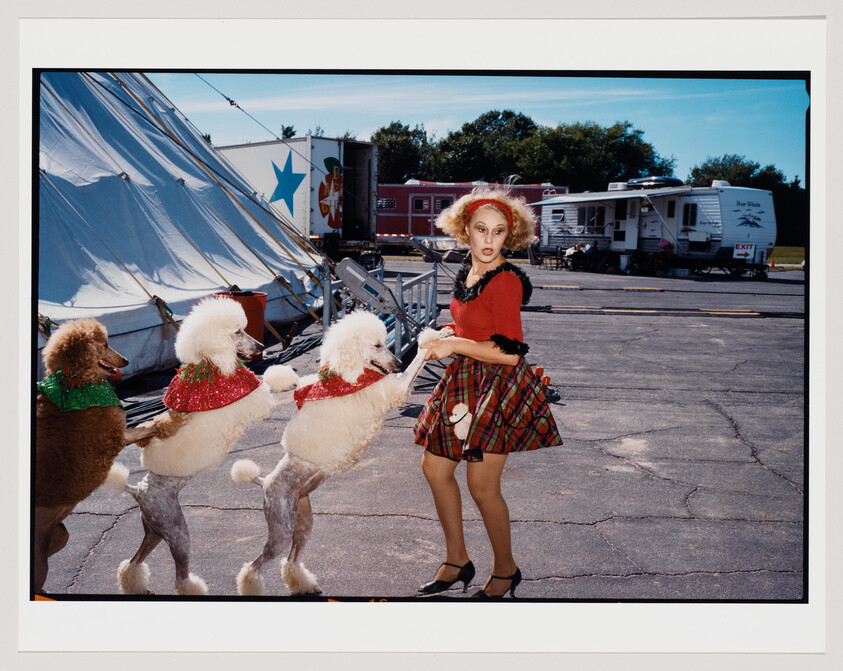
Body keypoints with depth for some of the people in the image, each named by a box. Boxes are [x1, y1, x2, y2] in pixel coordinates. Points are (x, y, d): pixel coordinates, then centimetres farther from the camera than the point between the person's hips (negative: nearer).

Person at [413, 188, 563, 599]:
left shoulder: (505, 281, -19)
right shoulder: (468, 270, 7)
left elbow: (508, 352, -22)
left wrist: (454, 345, -16)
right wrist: (444, 335, 8)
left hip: (498, 387, -9)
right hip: (465, 380, 9)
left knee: (482, 486, -2)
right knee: (435, 467, 11)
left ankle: (506, 570, 20)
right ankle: (457, 562, 26)